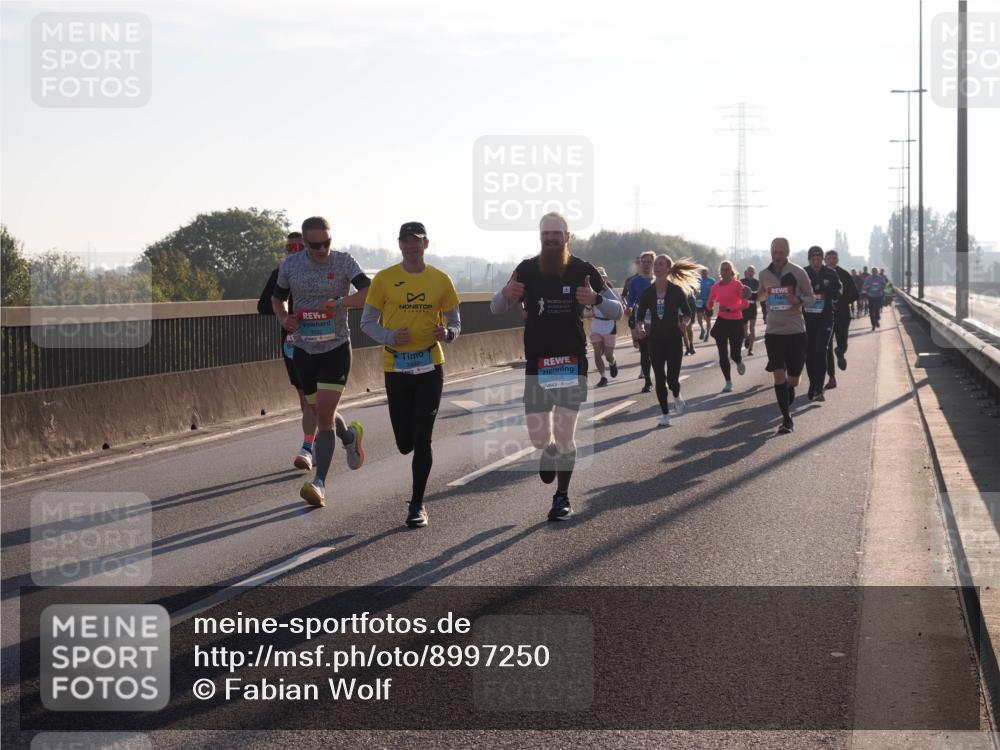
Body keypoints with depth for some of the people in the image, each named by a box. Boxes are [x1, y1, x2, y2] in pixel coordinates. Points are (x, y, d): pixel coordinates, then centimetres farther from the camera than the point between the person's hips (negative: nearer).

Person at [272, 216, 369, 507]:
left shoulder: (343, 261, -9)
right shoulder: (290, 264, 1)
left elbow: (370, 293, -20)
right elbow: (278, 298, 16)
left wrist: (340, 302, -32)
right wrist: (284, 319, -4)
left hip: (336, 349, -4)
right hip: (304, 350, 4)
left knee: (324, 415, -14)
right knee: (321, 413, 15)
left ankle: (320, 483, -12)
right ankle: (350, 436, 49)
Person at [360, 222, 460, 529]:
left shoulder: (440, 280, 3)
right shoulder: (384, 279, 0)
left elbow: (454, 322, 11)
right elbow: (367, 322, 3)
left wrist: (447, 333, -13)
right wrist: (390, 337, -16)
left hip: (430, 366, 0)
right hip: (396, 367, 0)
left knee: (422, 439, -4)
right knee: (405, 442, 2)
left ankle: (417, 505, 6)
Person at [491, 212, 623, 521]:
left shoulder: (583, 271, -2)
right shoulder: (526, 270, 1)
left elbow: (617, 313, -2)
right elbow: (495, 309, 4)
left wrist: (596, 299, -25)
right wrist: (506, 294, -20)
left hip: (571, 362, -1)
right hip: (536, 364, 1)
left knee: (565, 435, -5)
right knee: (538, 438, 1)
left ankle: (562, 498, 10)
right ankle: (549, 449, 38)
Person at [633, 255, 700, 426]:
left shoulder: (677, 291, -6)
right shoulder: (647, 293, 0)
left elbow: (687, 312, 0)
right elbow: (640, 316, 4)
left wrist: (685, 322, -21)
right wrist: (640, 328, -17)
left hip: (674, 339, -2)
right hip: (655, 340, 2)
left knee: (672, 378, -6)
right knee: (659, 378, 1)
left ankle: (677, 397, 29)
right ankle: (665, 414, 12)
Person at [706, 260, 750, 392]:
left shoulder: (737, 285, -9)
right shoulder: (716, 286, 4)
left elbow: (745, 304, -13)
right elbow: (710, 302, 12)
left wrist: (729, 308, -23)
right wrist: (709, 308, -12)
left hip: (736, 322, -4)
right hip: (721, 321, 4)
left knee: (734, 354, -4)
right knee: (723, 355, 0)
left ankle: (739, 363, 34)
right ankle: (728, 382, 12)